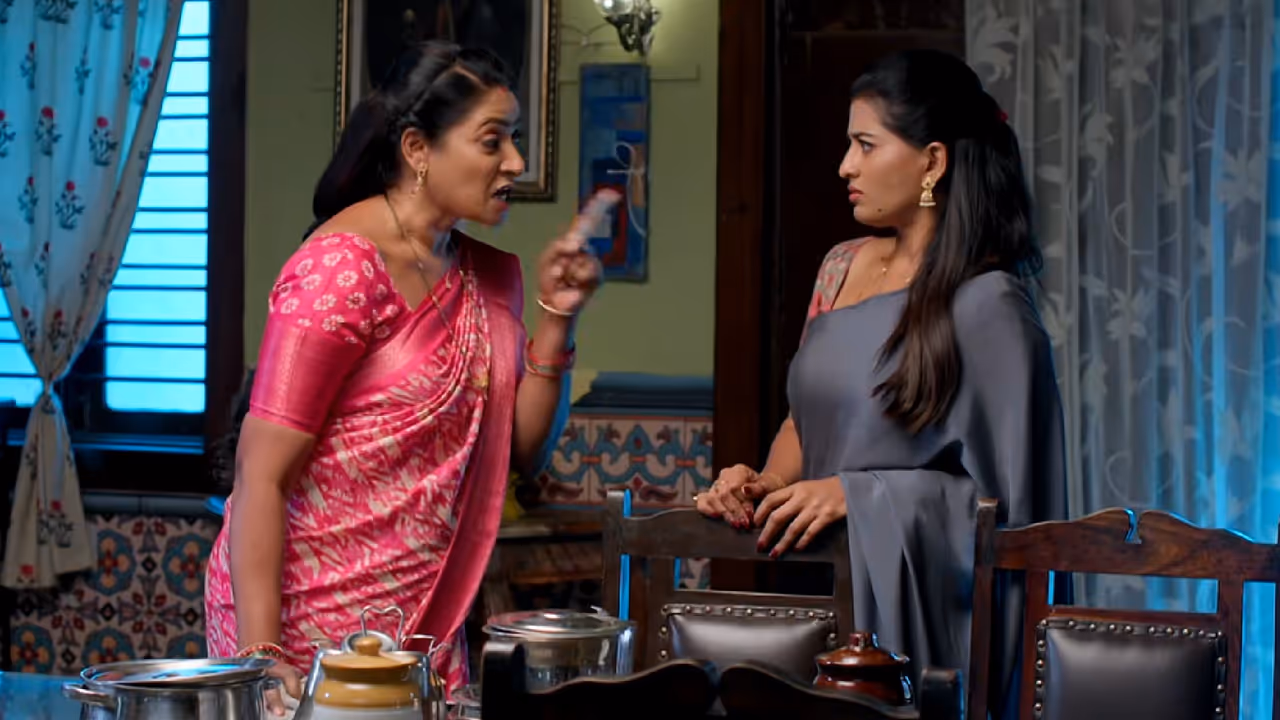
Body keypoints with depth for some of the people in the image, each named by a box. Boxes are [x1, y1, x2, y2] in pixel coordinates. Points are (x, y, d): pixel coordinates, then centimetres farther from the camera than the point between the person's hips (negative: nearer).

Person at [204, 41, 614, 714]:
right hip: (312, 624, -7)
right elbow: (260, 474, -19)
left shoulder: (489, 275, 6)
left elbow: (521, 448, 11)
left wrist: (556, 318, -3)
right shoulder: (341, 269, -16)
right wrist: (260, 655, -25)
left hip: (425, 624, 7)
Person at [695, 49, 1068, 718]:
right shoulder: (842, 268, 9)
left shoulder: (987, 305, -12)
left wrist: (857, 493, -18)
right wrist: (765, 482, -2)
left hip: (911, 604, -6)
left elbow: (1009, 493, -11)